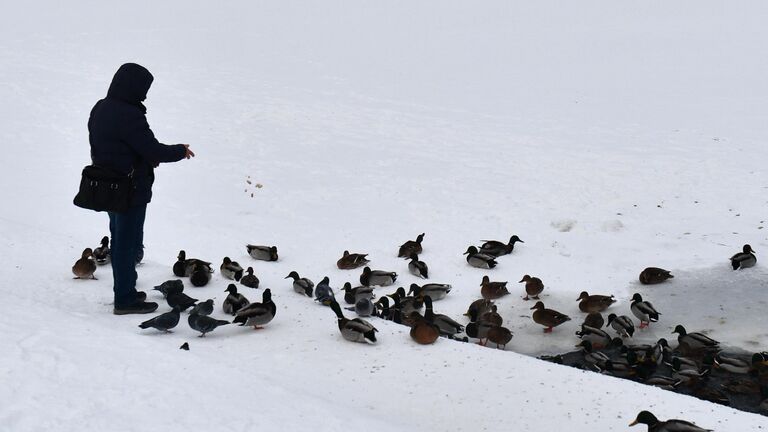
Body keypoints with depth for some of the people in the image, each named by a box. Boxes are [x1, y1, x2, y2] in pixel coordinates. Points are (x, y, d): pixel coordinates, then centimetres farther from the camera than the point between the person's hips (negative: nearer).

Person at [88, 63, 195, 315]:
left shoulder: (100, 109, 5)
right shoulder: (129, 115, -24)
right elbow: (153, 150, -22)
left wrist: (146, 159, 11)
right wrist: (181, 151, -4)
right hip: (131, 190, -9)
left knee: (120, 240, 20)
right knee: (129, 243, 2)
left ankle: (125, 291, 31)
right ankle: (125, 300, 10)